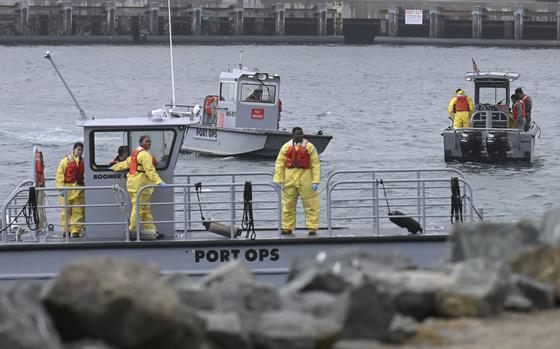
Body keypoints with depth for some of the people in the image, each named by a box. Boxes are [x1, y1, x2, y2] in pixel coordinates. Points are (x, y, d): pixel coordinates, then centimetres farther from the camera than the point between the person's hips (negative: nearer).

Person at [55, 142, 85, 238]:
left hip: (79, 190, 3)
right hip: (67, 189, -3)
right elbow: (59, 175, 0)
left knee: (78, 212, -2)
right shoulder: (66, 160, 2)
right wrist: (61, 188, -7)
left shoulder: (83, 162, 12)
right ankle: (66, 229, 8)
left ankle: (75, 230, 0)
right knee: (66, 211, 0)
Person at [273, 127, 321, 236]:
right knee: (288, 205, 7)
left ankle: (312, 228, 2)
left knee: (311, 204, -3)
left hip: (305, 179, -2)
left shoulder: (309, 147, 2)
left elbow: (316, 164, -1)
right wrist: (278, 180, 0)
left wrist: (315, 181, -8)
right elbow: (279, 164, 7)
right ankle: (287, 228, 15)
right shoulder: (286, 147, 7)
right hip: (289, 179, 2)